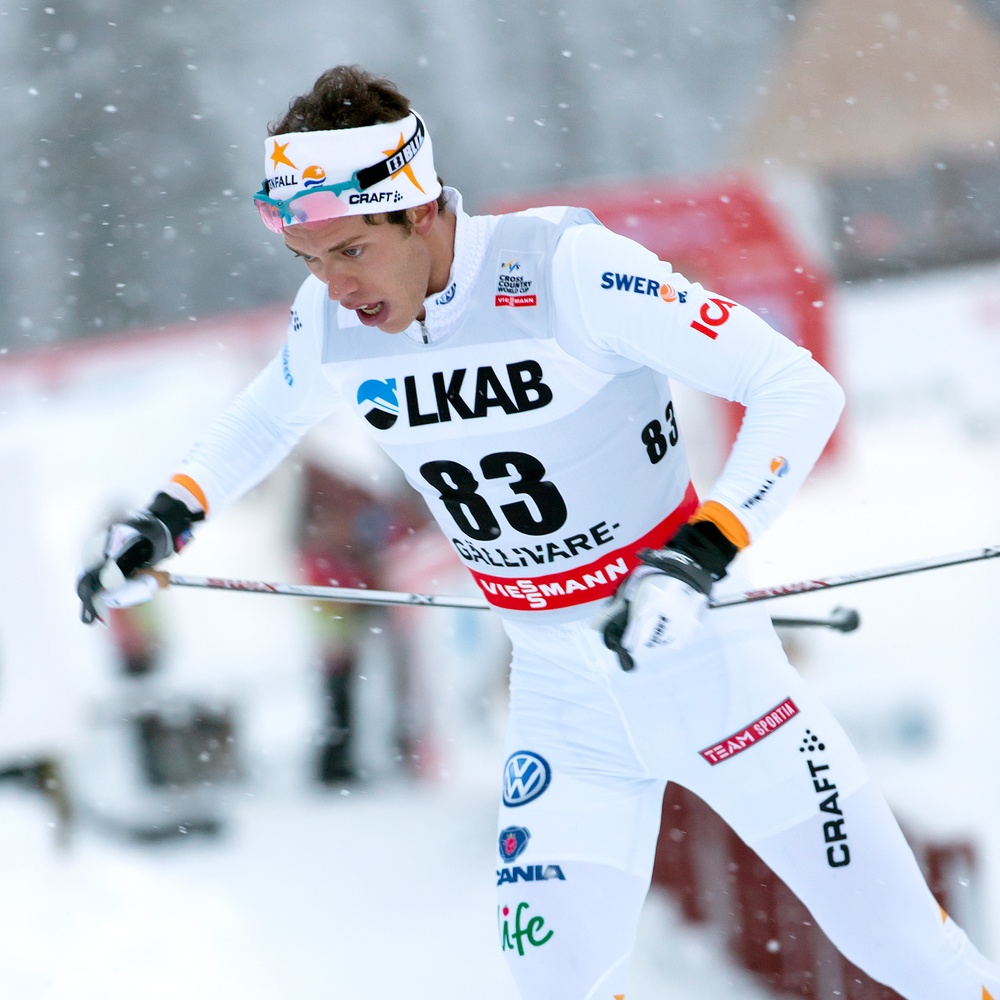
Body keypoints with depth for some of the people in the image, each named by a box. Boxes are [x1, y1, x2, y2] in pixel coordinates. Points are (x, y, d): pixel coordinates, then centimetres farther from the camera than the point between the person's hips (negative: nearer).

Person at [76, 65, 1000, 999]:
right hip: (558, 690, 5)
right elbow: (270, 414, 20)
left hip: (702, 657, -5)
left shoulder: (563, 268, -25)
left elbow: (799, 388, -25)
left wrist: (699, 558, -34)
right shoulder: (331, 320, -7)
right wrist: (169, 514, 9)